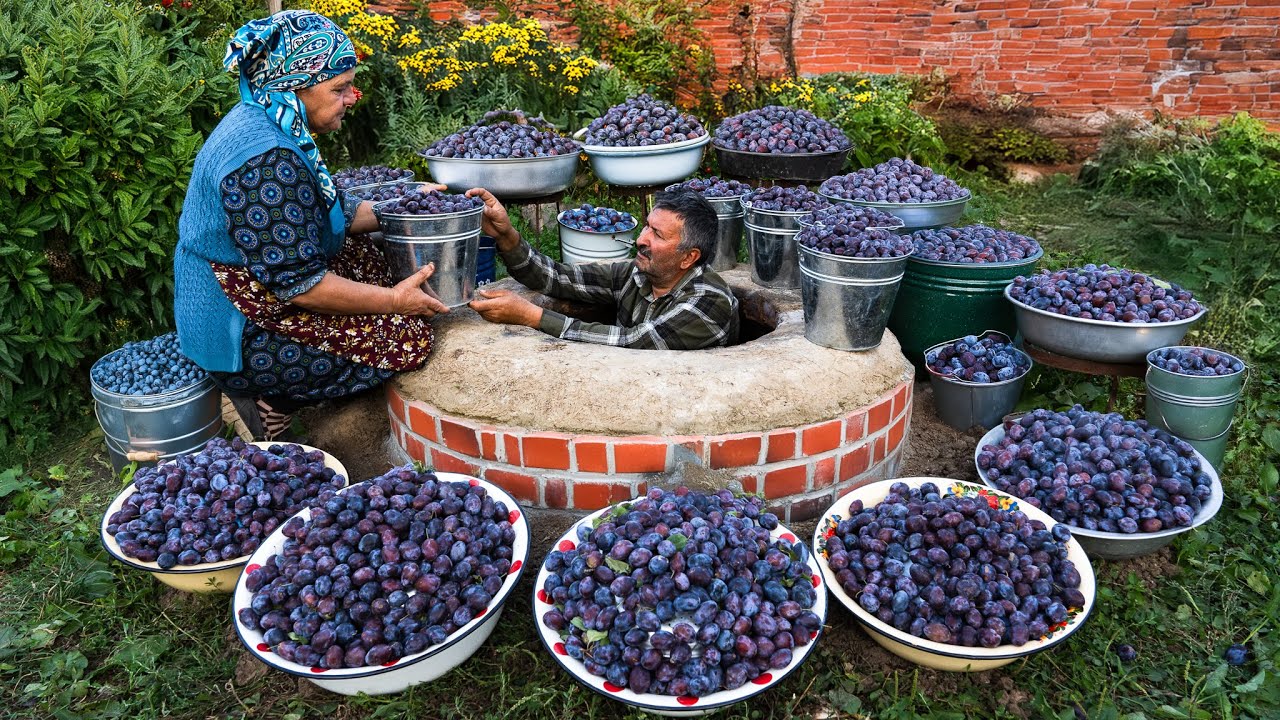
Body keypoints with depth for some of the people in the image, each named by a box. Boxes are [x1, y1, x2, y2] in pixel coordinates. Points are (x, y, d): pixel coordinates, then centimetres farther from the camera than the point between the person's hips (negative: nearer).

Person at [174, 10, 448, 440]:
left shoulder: (260, 123, 5)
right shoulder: (268, 160, -27)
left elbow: (335, 215, 15)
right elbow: (297, 284, -26)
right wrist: (394, 299, -17)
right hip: (239, 339, -10)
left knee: (370, 258, 18)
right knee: (409, 336, -11)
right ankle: (276, 401, -1)